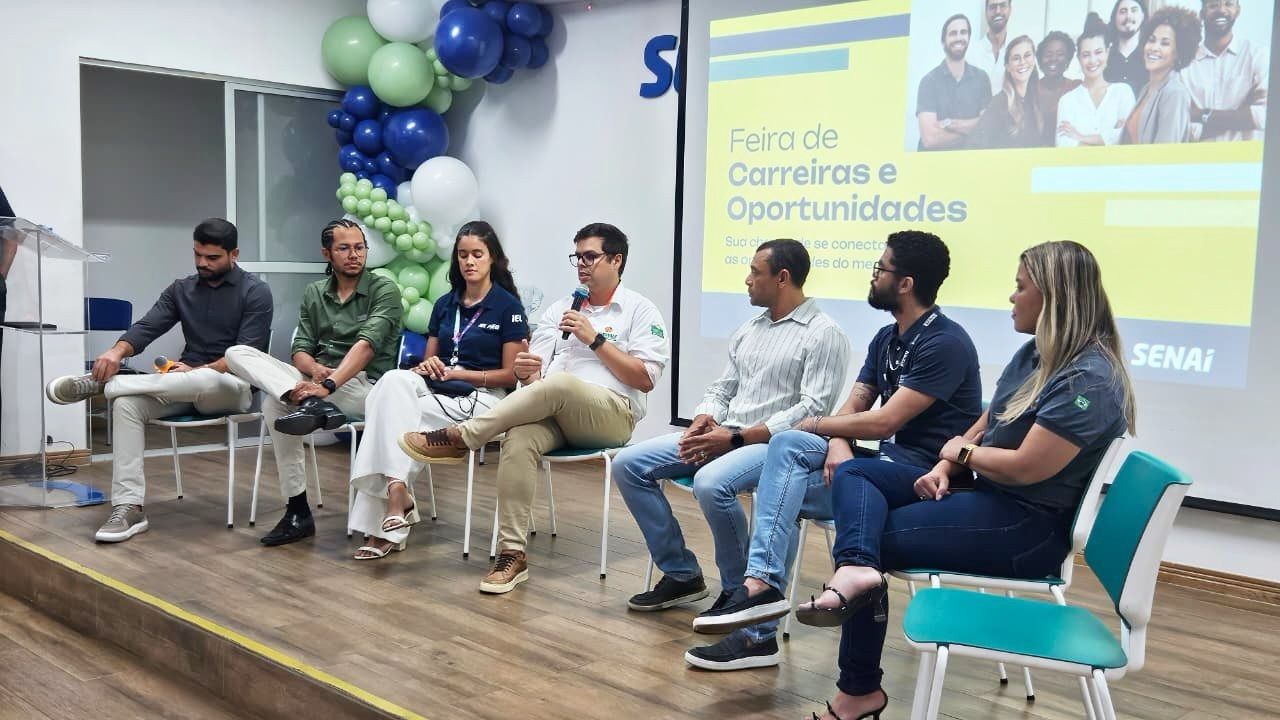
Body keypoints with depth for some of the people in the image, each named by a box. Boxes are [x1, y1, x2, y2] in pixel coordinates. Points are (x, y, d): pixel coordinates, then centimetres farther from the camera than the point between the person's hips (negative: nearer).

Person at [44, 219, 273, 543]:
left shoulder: (255, 292, -3)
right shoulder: (181, 289, 12)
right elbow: (146, 328, -2)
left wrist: (198, 370, -25)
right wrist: (117, 351, -24)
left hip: (231, 386, -5)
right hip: (186, 385, 5)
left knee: (203, 381, -41)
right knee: (126, 403, -25)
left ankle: (99, 383, -24)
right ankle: (129, 508, -28)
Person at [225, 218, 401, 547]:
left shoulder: (384, 291, -2)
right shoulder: (313, 293, 15)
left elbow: (366, 345, -18)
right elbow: (299, 351, 8)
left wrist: (329, 384, -33)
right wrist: (316, 369, -18)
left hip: (363, 386, -6)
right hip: (317, 378, 6)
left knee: (276, 401, -33)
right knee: (238, 354, -18)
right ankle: (311, 401, -38)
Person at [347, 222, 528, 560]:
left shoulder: (508, 306, -1)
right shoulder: (445, 304, 16)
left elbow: (510, 375, -5)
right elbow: (428, 360, 18)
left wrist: (457, 373, -11)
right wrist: (428, 366, -6)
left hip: (482, 397, -5)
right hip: (437, 389, 5)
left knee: (390, 414, -27)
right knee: (394, 381, -30)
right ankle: (396, 493, -35)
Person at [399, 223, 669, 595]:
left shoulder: (640, 310, 8)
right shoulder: (559, 309, 22)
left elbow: (645, 378, -3)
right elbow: (535, 372, 17)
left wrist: (594, 339, -8)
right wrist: (525, 372, -8)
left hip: (611, 415, -4)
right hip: (552, 415, 4)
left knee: (558, 384, -36)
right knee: (519, 440, -31)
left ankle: (459, 437, -27)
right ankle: (513, 554, -28)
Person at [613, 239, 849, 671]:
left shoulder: (823, 334, -7)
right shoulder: (748, 330, 17)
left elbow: (812, 411, -17)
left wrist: (737, 437, -21)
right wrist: (703, 423, -6)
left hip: (777, 444, -8)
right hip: (725, 436, 8)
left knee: (712, 484, -38)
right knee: (629, 465, -2)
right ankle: (680, 574, 8)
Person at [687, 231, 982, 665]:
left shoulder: (944, 344, -16)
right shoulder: (886, 339, 14)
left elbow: (883, 422, -20)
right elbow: (852, 407, 8)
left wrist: (815, 425, -5)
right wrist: (837, 444, -15)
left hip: (926, 473, -8)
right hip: (888, 461, 8)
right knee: (788, 445, -9)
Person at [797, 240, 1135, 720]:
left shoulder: (1088, 379, -19)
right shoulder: (1034, 355, 11)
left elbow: (1025, 467, -24)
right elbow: (981, 427, 15)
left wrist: (962, 452, -7)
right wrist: (944, 468, -4)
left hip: (1029, 526, -10)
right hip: (985, 494, 10)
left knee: (876, 535, -13)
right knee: (854, 474, -6)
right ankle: (856, 569, -30)